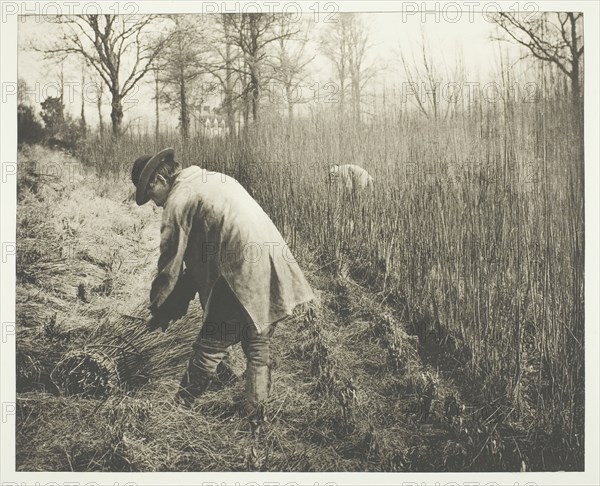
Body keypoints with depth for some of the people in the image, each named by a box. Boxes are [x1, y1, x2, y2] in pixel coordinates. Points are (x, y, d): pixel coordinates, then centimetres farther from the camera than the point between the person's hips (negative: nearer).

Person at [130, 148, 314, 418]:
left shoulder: (179, 201, -5)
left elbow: (170, 266, -2)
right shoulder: (217, 180, 22)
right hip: (275, 276, 9)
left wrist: (160, 311, 12)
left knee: (208, 350, 6)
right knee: (259, 350, 19)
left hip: (241, 283, -8)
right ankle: (254, 414, 28)